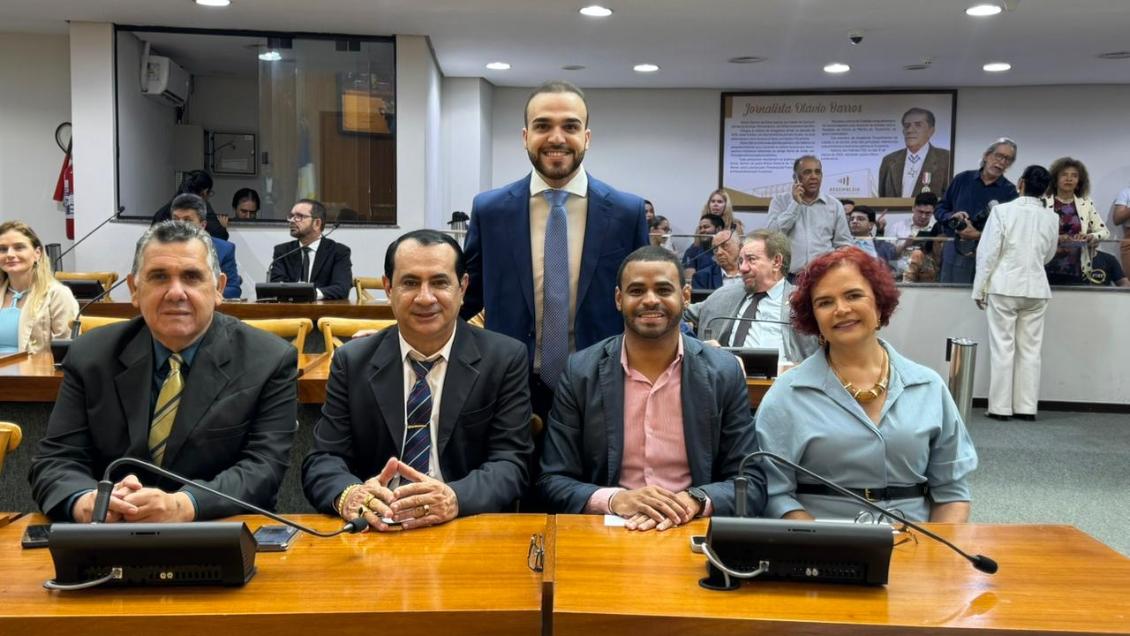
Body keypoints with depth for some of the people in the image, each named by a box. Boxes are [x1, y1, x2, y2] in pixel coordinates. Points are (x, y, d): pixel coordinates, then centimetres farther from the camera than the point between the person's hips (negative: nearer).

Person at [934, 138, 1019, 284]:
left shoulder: (1009, 191, 3)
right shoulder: (963, 179, 8)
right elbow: (939, 209, 12)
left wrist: (979, 235, -20)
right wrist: (952, 216, -10)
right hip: (955, 251, 1)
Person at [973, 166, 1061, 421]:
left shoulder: (1002, 211, -9)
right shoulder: (1051, 217, 2)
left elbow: (988, 252, -9)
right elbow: (1048, 255, 14)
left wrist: (980, 288, -2)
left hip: (1004, 287, -3)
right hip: (1036, 288, 3)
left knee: (1003, 347, 2)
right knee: (1030, 349, 8)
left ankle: (1001, 407, 4)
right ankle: (1026, 407, 10)